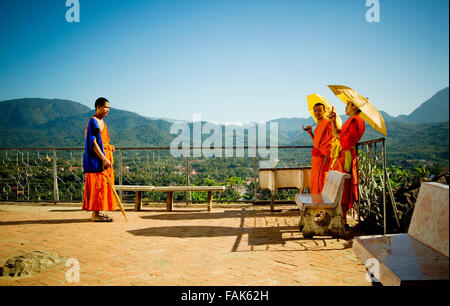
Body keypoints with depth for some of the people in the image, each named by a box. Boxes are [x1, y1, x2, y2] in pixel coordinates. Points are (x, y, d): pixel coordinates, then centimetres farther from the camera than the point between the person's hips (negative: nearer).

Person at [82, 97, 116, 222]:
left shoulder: (102, 122, 18)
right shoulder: (93, 122, -12)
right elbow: (93, 143, -19)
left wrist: (109, 147, 7)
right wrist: (104, 159, -24)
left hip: (104, 158, 10)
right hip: (96, 160, -10)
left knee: (103, 185, 10)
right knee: (98, 185, -9)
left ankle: (99, 212, 16)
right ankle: (96, 214, -5)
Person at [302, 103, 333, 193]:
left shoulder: (327, 124, -12)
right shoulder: (318, 125, 17)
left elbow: (329, 144, -17)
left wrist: (325, 160, -22)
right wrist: (310, 132, 12)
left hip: (322, 158, -10)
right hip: (316, 159, 10)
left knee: (320, 183, -7)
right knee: (315, 182, 13)